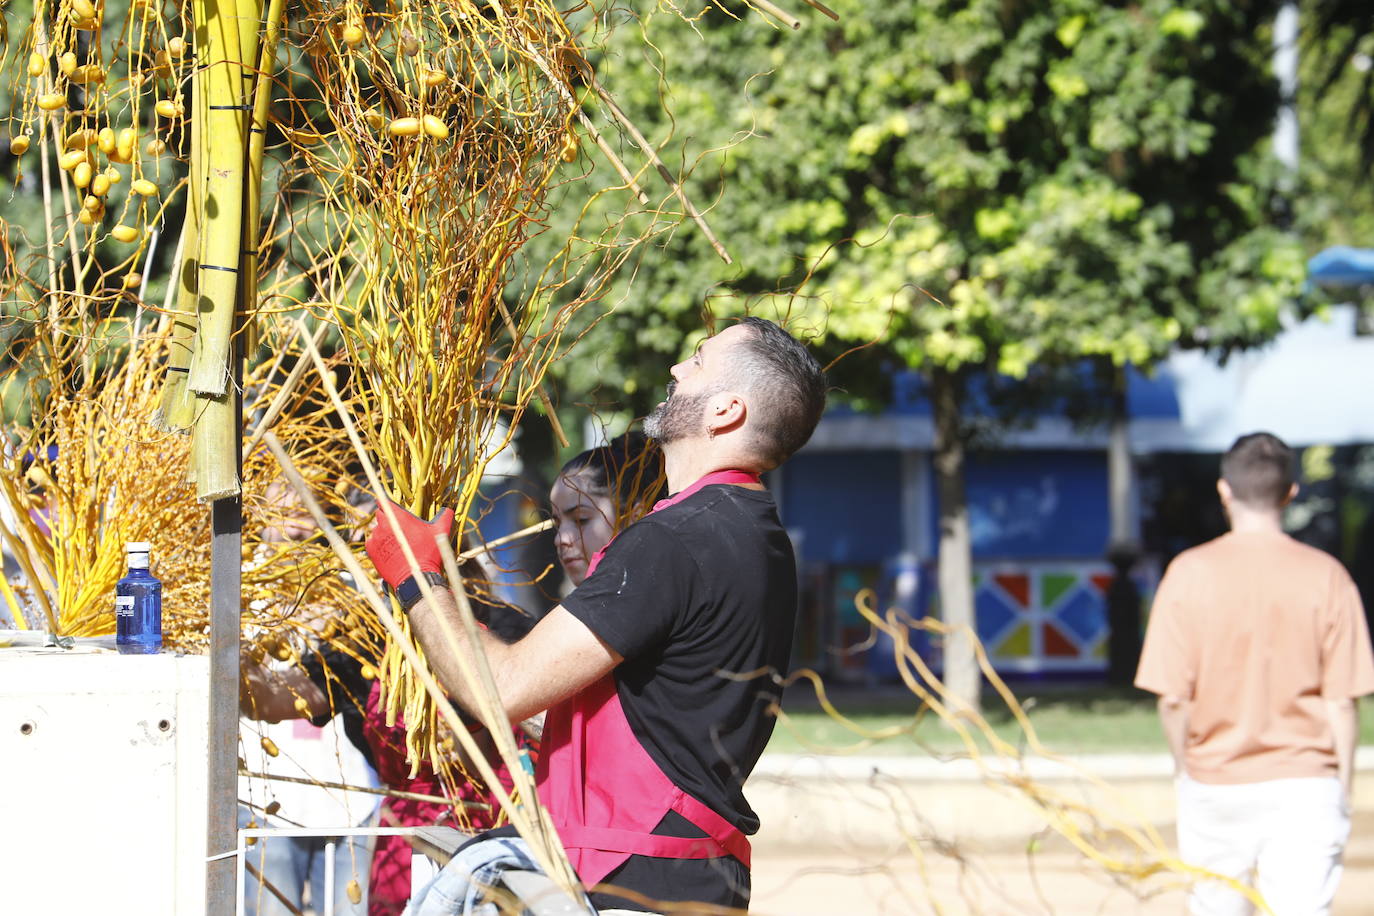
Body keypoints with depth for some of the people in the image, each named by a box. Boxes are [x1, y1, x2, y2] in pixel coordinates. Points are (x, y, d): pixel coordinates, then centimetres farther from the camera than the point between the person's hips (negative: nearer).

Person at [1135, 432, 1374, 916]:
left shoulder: (1190, 572, -6)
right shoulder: (1326, 576, -5)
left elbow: (1172, 698, -6)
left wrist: (1186, 767, 10)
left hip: (1216, 782, 0)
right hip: (1304, 783, 0)